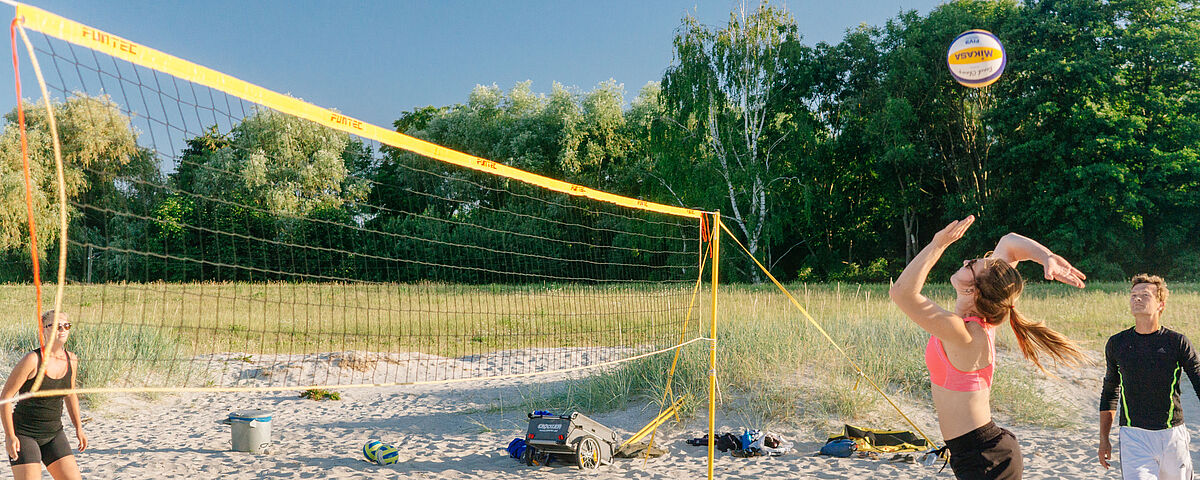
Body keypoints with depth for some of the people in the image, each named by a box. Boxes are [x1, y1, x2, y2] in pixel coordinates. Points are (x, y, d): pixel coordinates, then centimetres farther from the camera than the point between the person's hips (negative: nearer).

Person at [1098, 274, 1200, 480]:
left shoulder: (1178, 342, -1)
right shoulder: (1116, 344, 5)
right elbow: (1110, 392, 15)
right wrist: (1104, 438, 14)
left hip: (1173, 435, 0)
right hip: (1133, 437, 0)